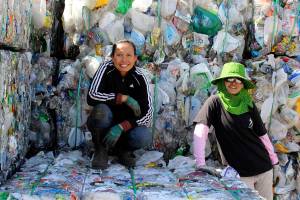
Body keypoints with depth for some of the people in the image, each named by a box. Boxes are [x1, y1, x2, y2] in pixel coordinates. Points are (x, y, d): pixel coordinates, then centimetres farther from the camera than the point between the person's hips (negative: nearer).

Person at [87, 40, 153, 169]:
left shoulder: (139, 78, -10)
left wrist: (121, 127, -30)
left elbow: (147, 114, -17)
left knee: (145, 137, -29)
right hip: (103, 124, -1)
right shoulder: (106, 69, -13)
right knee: (101, 109, -33)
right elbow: (92, 96, -26)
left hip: (127, 125, 1)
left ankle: (122, 149, 5)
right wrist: (124, 98, -26)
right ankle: (101, 150, -9)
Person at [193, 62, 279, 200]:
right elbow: (200, 131, -21)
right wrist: (200, 164, -29)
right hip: (239, 173, -4)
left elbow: (262, 133, 10)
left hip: (264, 168, 4)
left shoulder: (249, 105, 2)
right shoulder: (215, 102, -11)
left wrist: (273, 158, 13)